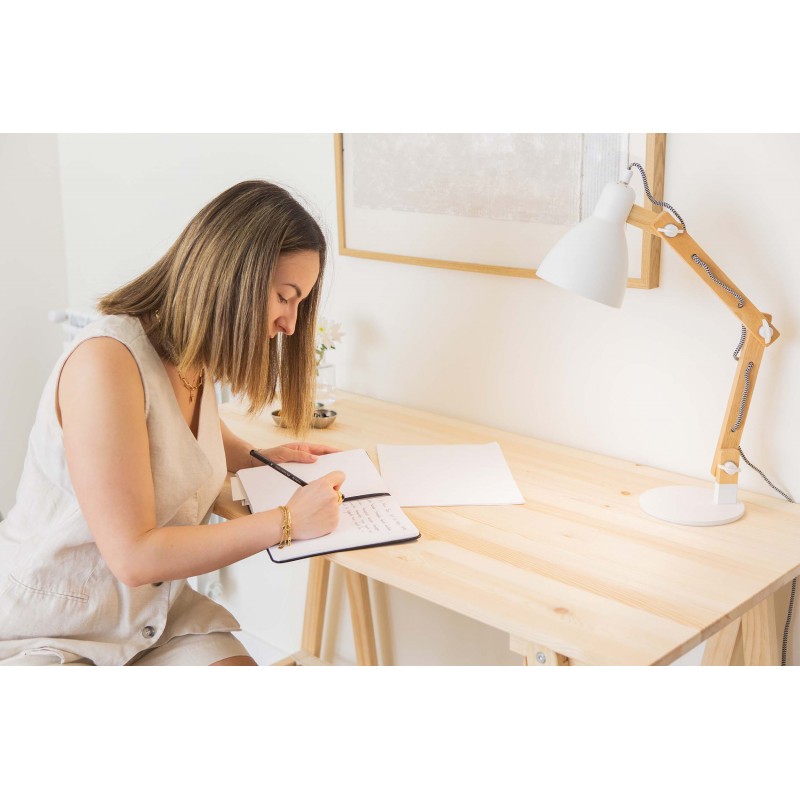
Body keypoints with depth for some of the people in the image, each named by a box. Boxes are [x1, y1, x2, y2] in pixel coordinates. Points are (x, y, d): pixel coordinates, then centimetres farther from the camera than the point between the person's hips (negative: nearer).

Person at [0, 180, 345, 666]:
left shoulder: (194, 360, 1)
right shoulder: (106, 359, -24)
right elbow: (133, 555, -25)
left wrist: (263, 459, 4)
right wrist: (287, 522, -20)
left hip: (155, 615, 7)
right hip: (48, 636, -7)